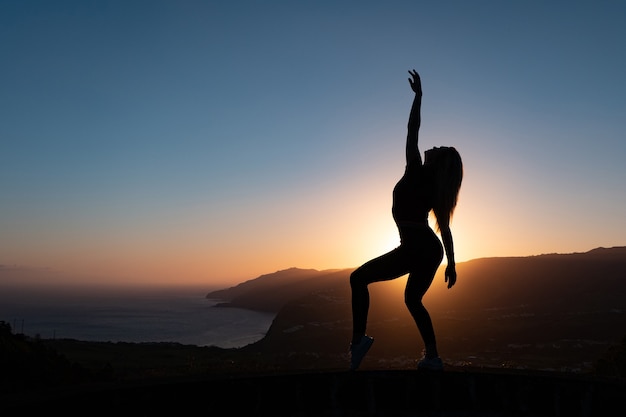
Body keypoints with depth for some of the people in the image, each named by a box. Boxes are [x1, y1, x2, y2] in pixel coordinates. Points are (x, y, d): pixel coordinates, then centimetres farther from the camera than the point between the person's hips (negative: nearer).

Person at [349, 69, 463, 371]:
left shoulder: (416, 173, -7)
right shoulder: (437, 190, 12)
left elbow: (412, 130, -10)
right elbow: (444, 229, 13)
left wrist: (418, 95, -6)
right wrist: (451, 264, 18)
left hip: (415, 247, -8)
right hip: (432, 249, 8)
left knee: (358, 278, -2)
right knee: (413, 300, 23)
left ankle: (359, 338, -12)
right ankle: (432, 357, 21)